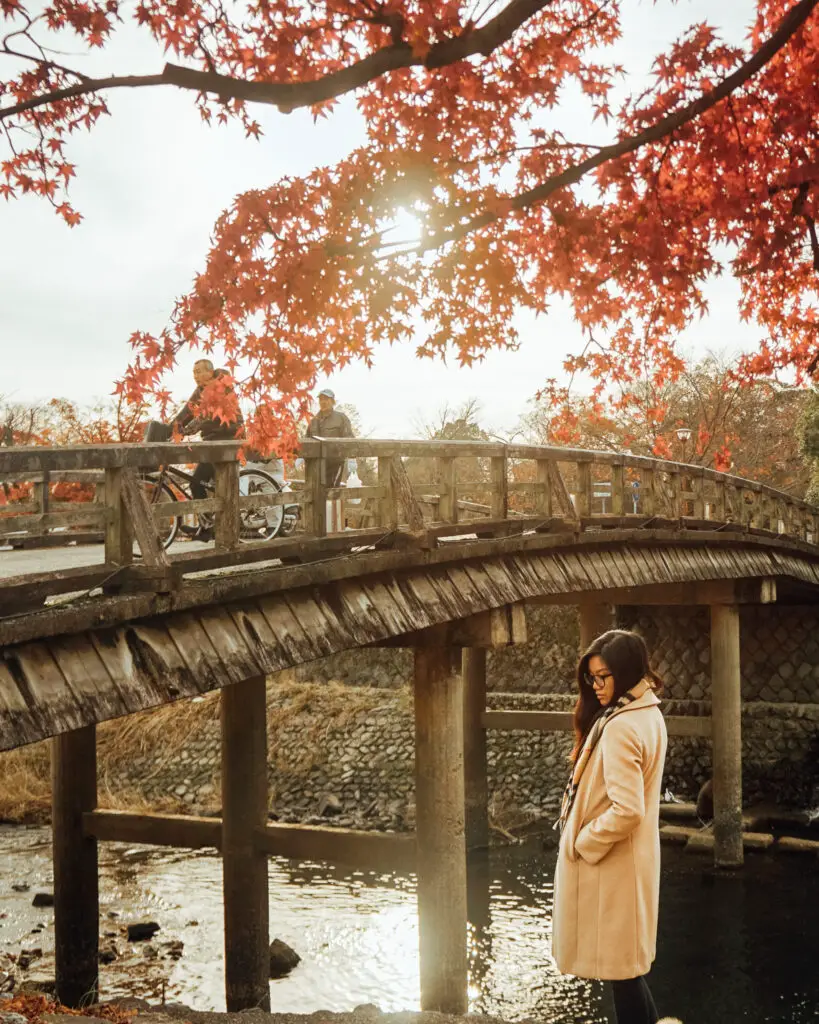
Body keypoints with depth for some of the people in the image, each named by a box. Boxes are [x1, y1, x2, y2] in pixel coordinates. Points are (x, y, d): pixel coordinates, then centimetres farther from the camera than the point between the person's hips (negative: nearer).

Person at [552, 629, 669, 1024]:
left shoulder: (620, 727, -25)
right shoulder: (649, 714, 5)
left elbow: (626, 810, -30)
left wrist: (582, 843, -16)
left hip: (609, 863, -9)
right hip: (633, 857, 9)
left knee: (619, 964, 3)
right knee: (626, 960, 19)